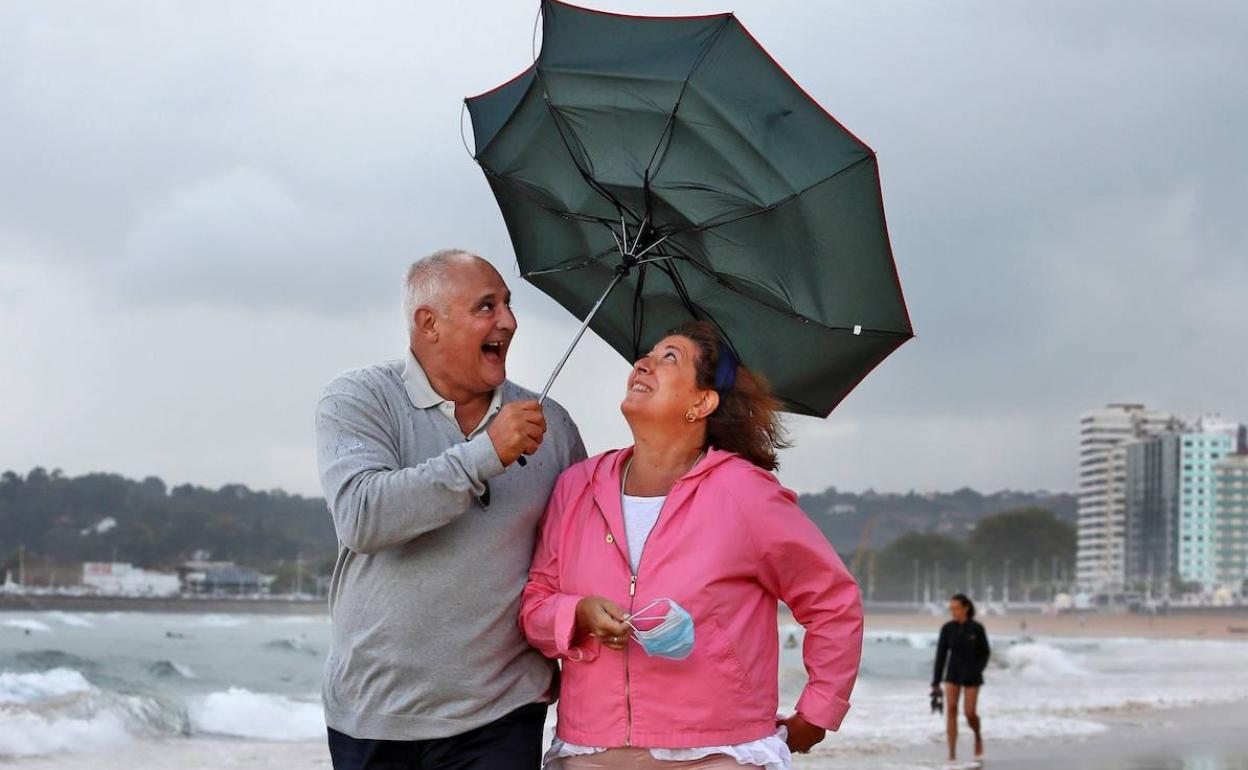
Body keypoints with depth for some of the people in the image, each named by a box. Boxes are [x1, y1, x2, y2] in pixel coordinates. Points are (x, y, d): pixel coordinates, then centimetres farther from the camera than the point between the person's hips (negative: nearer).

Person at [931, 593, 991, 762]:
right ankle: (952, 753, -14)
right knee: (951, 709, -17)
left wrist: (976, 672, -14)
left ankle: (978, 736, 28)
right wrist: (935, 683, -3)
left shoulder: (977, 628, -9)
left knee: (970, 713, -8)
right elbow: (941, 656, -2)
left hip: (971, 675, -1)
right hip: (953, 674, 2)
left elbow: (985, 653, 1)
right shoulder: (947, 628, -4)